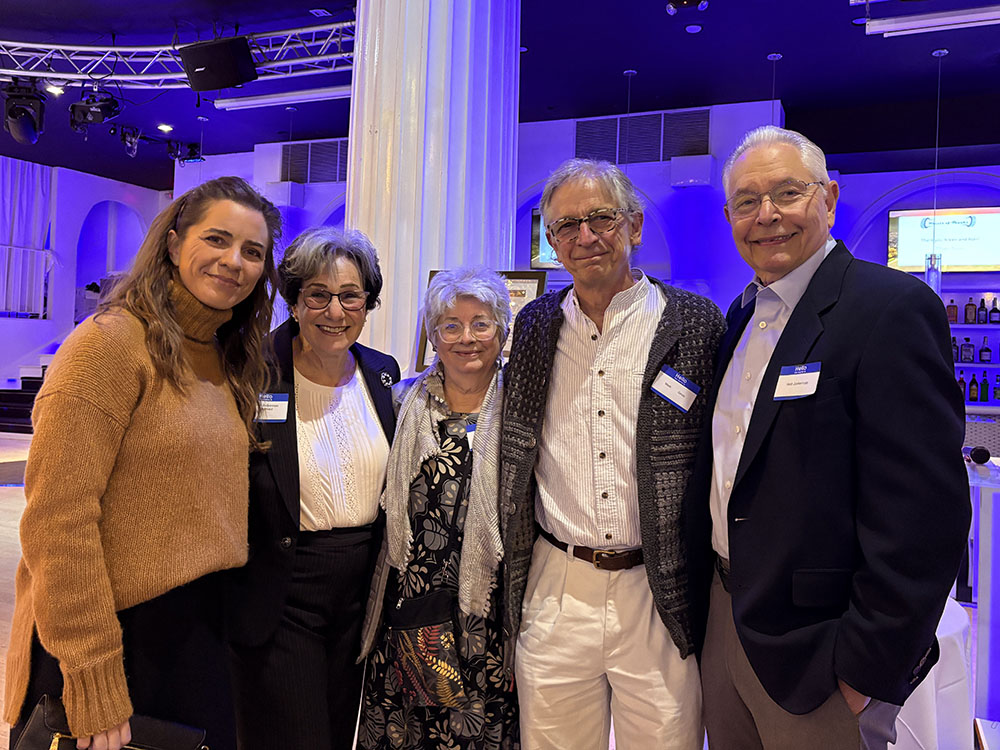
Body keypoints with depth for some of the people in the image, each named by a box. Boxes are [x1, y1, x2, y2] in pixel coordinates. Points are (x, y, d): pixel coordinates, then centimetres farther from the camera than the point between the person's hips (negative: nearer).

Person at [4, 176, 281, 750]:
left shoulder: (228, 359, 8)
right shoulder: (111, 342, -15)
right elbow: (57, 520, -19)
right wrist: (95, 689, -19)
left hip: (200, 630, 7)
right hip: (117, 633, -7)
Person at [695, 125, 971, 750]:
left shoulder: (893, 307, -16)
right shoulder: (744, 313, 8)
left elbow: (924, 512, -21)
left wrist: (869, 669, -18)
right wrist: (711, 597, 12)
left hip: (813, 651, -7)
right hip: (723, 622, 7)